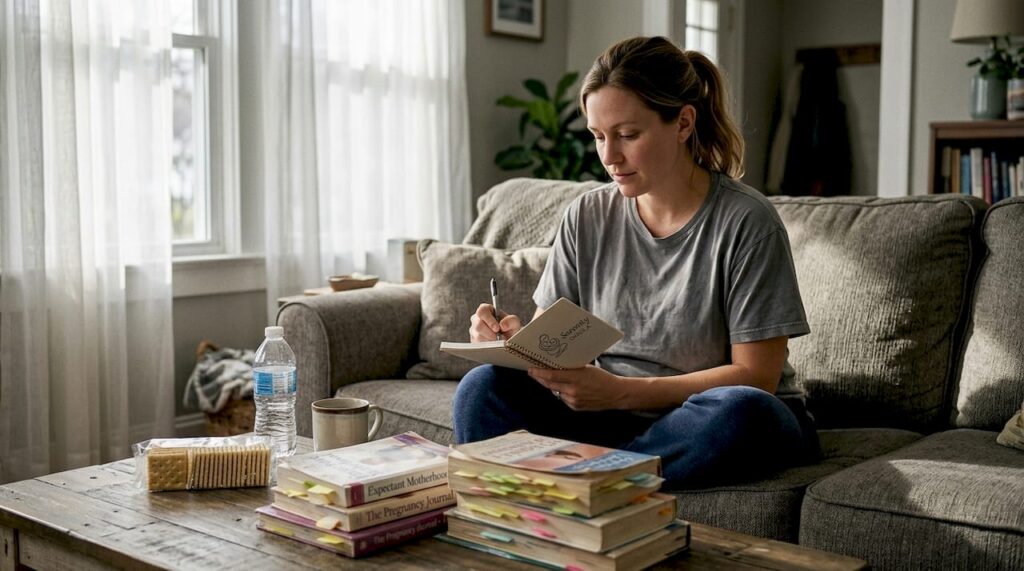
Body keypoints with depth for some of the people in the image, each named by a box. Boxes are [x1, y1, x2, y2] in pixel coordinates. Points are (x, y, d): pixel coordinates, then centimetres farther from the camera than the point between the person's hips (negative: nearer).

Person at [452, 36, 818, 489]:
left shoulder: (745, 222, -11)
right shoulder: (587, 217, 3)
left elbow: (755, 376, -13)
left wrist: (619, 390, -23)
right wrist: (515, 340, -19)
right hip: (616, 416, 3)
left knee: (741, 411, -38)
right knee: (482, 387, -20)